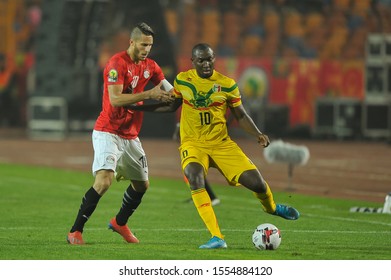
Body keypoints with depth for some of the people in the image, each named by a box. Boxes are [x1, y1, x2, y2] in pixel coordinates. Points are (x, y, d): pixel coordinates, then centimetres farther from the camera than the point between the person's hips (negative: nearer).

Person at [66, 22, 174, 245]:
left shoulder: (150, 66, 8)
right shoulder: (117, 63, -16)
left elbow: (168, 89, 8)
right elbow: (115, 99, -25)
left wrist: (173, 94, -15)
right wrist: (148, 95, -30)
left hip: (130, 135, 8)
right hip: (108, 132, -8)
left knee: (142, 184, 16)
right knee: (104, 180, -23)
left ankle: (120, 223, 40)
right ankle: (76, 231, -15)